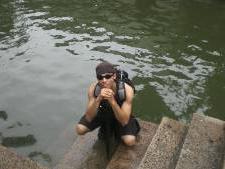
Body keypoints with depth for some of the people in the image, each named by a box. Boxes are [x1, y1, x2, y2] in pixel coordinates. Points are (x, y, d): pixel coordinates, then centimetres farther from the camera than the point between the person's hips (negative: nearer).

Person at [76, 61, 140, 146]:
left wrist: (112, 101, -50)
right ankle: (104, 126, 14)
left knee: (130, 141, -23)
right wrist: (98, 99, -46)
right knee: (80, 129, -15)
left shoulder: (127, 89, -34)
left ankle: (116, 129, 11)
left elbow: (124, 122, -34)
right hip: (101, 112, 2)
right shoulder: (93, 88, -28)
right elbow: (89, 118, -28)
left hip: (120, 116, -2)